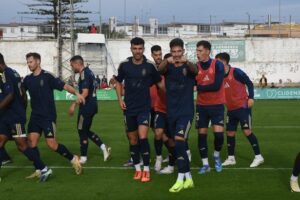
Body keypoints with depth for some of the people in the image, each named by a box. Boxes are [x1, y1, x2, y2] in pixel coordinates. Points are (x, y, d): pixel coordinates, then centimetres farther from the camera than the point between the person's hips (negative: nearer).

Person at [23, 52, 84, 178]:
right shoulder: (28, 79, 7)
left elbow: (64, 86, -14)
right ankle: (39, 170, 10)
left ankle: (73, 159, 11)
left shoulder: (47, 76, -10)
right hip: (35, 116, 6)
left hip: (48, 116, -6)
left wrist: (76, 93, -28)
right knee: (32, 141, -2)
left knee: (52, 144, -9)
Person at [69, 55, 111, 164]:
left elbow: (85, 93, -24)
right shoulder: (89, 72, 13)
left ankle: (83, 158, 10)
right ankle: (104, 148, 10)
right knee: (86, 130, 17)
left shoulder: (84, 74, -17)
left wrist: (74, 104, -23)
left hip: (87, 107, -10)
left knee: (82, 131, 2)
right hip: (92, 105, 10)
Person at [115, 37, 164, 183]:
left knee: (142, 137, -15)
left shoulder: (149, 66, -7)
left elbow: (160, 83, 4)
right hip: (129, 108, 3)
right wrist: (120, 99, 2)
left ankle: (146, 169, -4)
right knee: (132, 139, 8)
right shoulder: (124, 65, -2)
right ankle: (137, 168, 22)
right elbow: (118, 82, 13)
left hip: (144, 107, -3)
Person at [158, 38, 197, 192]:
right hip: (171, 112, 4)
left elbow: (195, 70, -27)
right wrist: (167, 61, -45)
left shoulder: (188, 67, -3)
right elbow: (160, 69, -21)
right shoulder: (168, 67, 3)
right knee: (180, 145, 9)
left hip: (186, 111, -4)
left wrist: (186, 62, -50)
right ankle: (188, 178, 20)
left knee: (179, 142, -17)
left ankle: (180, 179, -13)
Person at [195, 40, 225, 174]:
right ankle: (205, 164, 14)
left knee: (219, 133, -10)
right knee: (201, 134, 2)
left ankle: (217, 155, 20)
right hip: (201, 106, 3)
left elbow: (216, 86, -21)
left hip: (217, 105, -3)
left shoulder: (217, 65, -12)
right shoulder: (195, 67, -1)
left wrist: (198, 88, -19)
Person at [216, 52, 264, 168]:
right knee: (230, 133, 7)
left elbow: (249, 83, -9)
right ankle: (231, 158, 18)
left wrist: (251, 98, -17)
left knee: (247, 131, -10)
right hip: (231, 109, 7)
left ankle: (258, 157, -1)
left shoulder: (236, 72, -13)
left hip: (243, 106, -7)